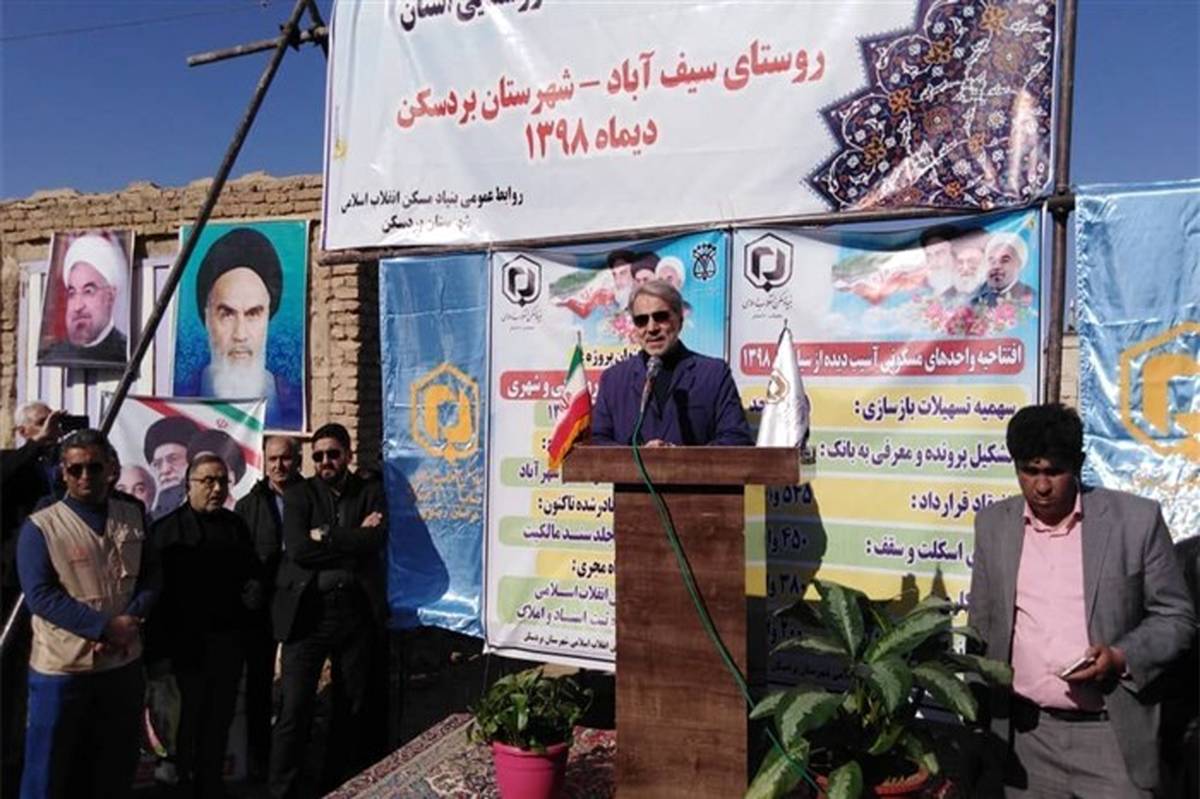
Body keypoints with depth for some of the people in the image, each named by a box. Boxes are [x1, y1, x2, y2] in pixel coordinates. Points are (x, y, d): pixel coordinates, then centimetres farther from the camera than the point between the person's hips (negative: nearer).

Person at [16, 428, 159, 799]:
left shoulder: (132, 516, 3)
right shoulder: (41, 526, -9)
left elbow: (151, 575, 4)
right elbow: (41, 595, -16)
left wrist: (131, 620, -14)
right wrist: (104, 627, -22)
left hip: (124, 662, 4)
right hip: (61, 668, -4)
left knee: (116, 768, 18)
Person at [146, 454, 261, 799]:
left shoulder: (236, 524, 12)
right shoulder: (168, 529, -3)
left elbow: (251, 570, 21)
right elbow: (156, 589, -9)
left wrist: (254, 588, -3)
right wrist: (159, 647, -14)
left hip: (230, 638, 4)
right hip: (190, 642, -4)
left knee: (221, 718, 11)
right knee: (194, 716, 5)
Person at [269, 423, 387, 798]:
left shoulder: (371, 493, 7)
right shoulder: (298, 493, 4)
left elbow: (375, 541, -10)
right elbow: (298, 549, -11)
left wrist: (326, 536, -11)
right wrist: (353, 541, -9)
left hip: (356, 610, 2)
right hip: (307, 610, -2)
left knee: (353, 707, 13)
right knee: (294, 709, -1)